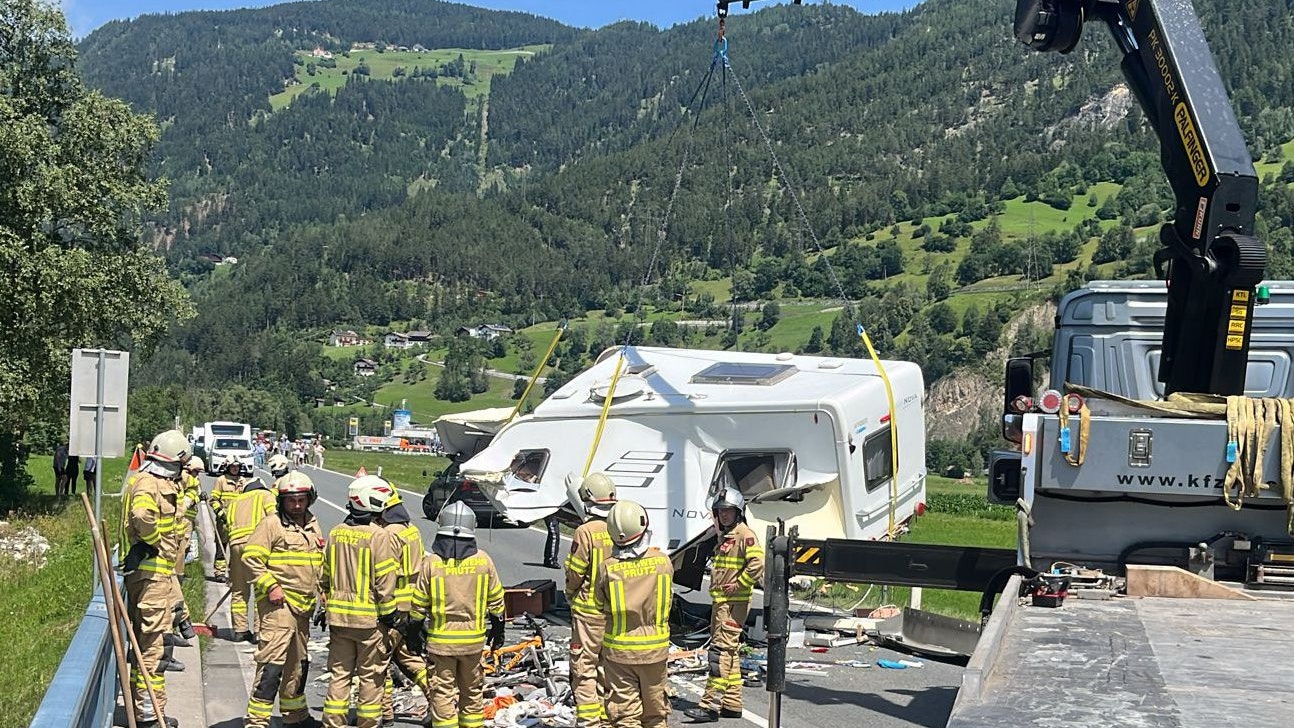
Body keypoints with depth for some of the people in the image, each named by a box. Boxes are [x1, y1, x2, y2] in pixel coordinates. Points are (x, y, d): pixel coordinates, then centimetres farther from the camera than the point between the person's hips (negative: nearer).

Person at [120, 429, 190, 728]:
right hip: (153, 572, -10)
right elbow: (143, 516, -36)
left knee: (144, 642, 18)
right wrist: (153, 542, -20)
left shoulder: (144, 479, 14)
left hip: (141, 572, 10)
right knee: (153, 643, -4)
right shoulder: (150, 484, -18)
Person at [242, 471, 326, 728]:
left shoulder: (314, 526, 14)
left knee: (298, 662, 18)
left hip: (303, 606, 8)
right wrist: (270, 586, -17)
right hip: (278, 604, -8)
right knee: (271, 661, -13)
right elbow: (251, 558, -13)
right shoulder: (271, 524, -9)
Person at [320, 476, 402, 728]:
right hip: (369, 617, -5)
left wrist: (328, 606, 22)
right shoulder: (378, 536, -15)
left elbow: (326, 575, 11)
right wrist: (390, 614, -3)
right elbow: (385, 582, -14)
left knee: (339, 673, 12)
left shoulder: (335, 533, 4)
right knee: (371, 676, 8)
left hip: (338, 615, 5)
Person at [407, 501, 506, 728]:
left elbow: (419, 604, -3)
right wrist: (497, 629, 17)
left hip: (440, 639, -2)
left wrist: (414, 632, 10)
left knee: (442, 692, 5)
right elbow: (496, 600, 4)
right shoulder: (483, 560, -4)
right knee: (471, 690, 16)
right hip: (474, 638, 2)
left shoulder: (431, 562, -9)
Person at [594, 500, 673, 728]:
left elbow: (600, 604, -1)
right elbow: (668, 600, 3)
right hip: (655, 649, 2)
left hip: (618, 650, -2)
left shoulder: (607, 568, -16)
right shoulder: (663, 561, -10)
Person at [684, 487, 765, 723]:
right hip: (721, 602, 10)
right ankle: (732, 703, 21)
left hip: (734, 603, -10)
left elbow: (758, 563, -25)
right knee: (730, 652, 14)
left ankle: (711, 705, -13)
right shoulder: (724, 536, 19)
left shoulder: (745, 534, -12)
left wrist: (739, 585, -19)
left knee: (721, 650, -12)